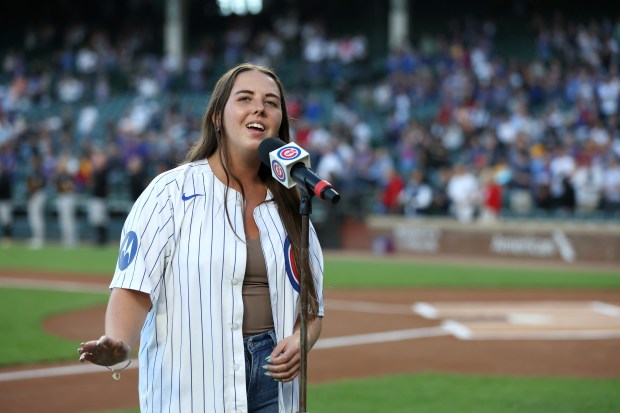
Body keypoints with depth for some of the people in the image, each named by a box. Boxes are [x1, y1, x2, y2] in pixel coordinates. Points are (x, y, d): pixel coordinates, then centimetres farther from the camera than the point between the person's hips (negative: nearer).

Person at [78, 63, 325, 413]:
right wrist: (119, 345, -30)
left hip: (274, 382, 5)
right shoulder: (171, 192, -3)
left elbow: (314, 308, 16)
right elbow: (135, 288, -11)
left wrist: (299, 342, -5)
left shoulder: (289, 204, 13)